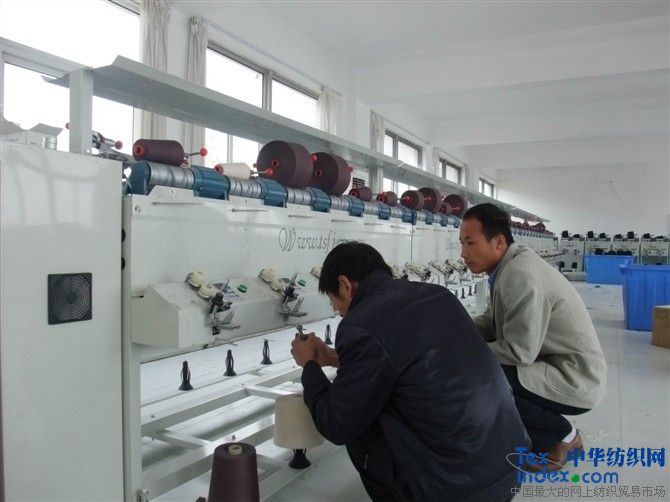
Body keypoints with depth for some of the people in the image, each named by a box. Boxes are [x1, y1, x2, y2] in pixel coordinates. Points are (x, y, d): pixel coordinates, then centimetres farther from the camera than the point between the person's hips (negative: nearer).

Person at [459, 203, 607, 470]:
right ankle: (536, 436, 18)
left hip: (574, 381, -9)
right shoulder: (508, 266, 3)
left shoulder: (521, 275, -27)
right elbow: (491, 321, 8)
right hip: (551, 365, 9)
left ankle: (562, 436, 1)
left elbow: (520, 351, -27)